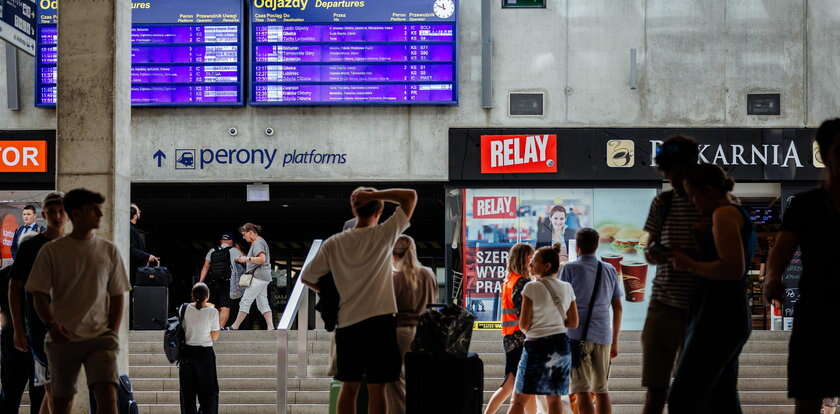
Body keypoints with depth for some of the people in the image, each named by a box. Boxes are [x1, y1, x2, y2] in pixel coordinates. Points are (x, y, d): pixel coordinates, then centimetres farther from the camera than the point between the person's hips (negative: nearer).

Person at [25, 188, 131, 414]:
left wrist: (113, 332, 2)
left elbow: (117, 295, 12)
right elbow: (39, 295, 1)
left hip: (101, 337, 1)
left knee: (108, 395, -16)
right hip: (62, 339, -1)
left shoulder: (109, 251, 8)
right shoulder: (51, 251, 1)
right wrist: (51, 324, -15)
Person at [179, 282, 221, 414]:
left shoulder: (186, 309, -3)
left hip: (187, 352, 3)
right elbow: (215, 337, -6)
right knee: (208, 392, 6)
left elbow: (183, 329, 7)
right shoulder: (212, 312, -11)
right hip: (205, 353, -3)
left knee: (187, 391, 11)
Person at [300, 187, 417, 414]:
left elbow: (307, 277, 9)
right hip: (379, 322, -3)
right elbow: (411, 196, 0)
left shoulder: (333, 244, 3)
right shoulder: (383, 235, -4)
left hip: (347, 323, 3)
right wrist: (374, 195, -4)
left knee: (349, 387, 11)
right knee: (376, 388, -1)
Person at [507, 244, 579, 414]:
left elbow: (523, 324, -8)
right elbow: (573, 323, 8)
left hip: (537, 345, -6)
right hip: (561, 344, 6)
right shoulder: (567, 288, 6)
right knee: (554, 398, 11)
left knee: (519, 400, 0)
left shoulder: (532, 287, -10)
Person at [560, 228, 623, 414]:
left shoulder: (570, 269, -1)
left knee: (582, 391, -5)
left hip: (578, 335, -4)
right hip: (603, 336, 4)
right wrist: (615, 341, 20)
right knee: (602, 390, 10)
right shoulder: (610, 270, 12)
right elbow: (618, 308, 13)